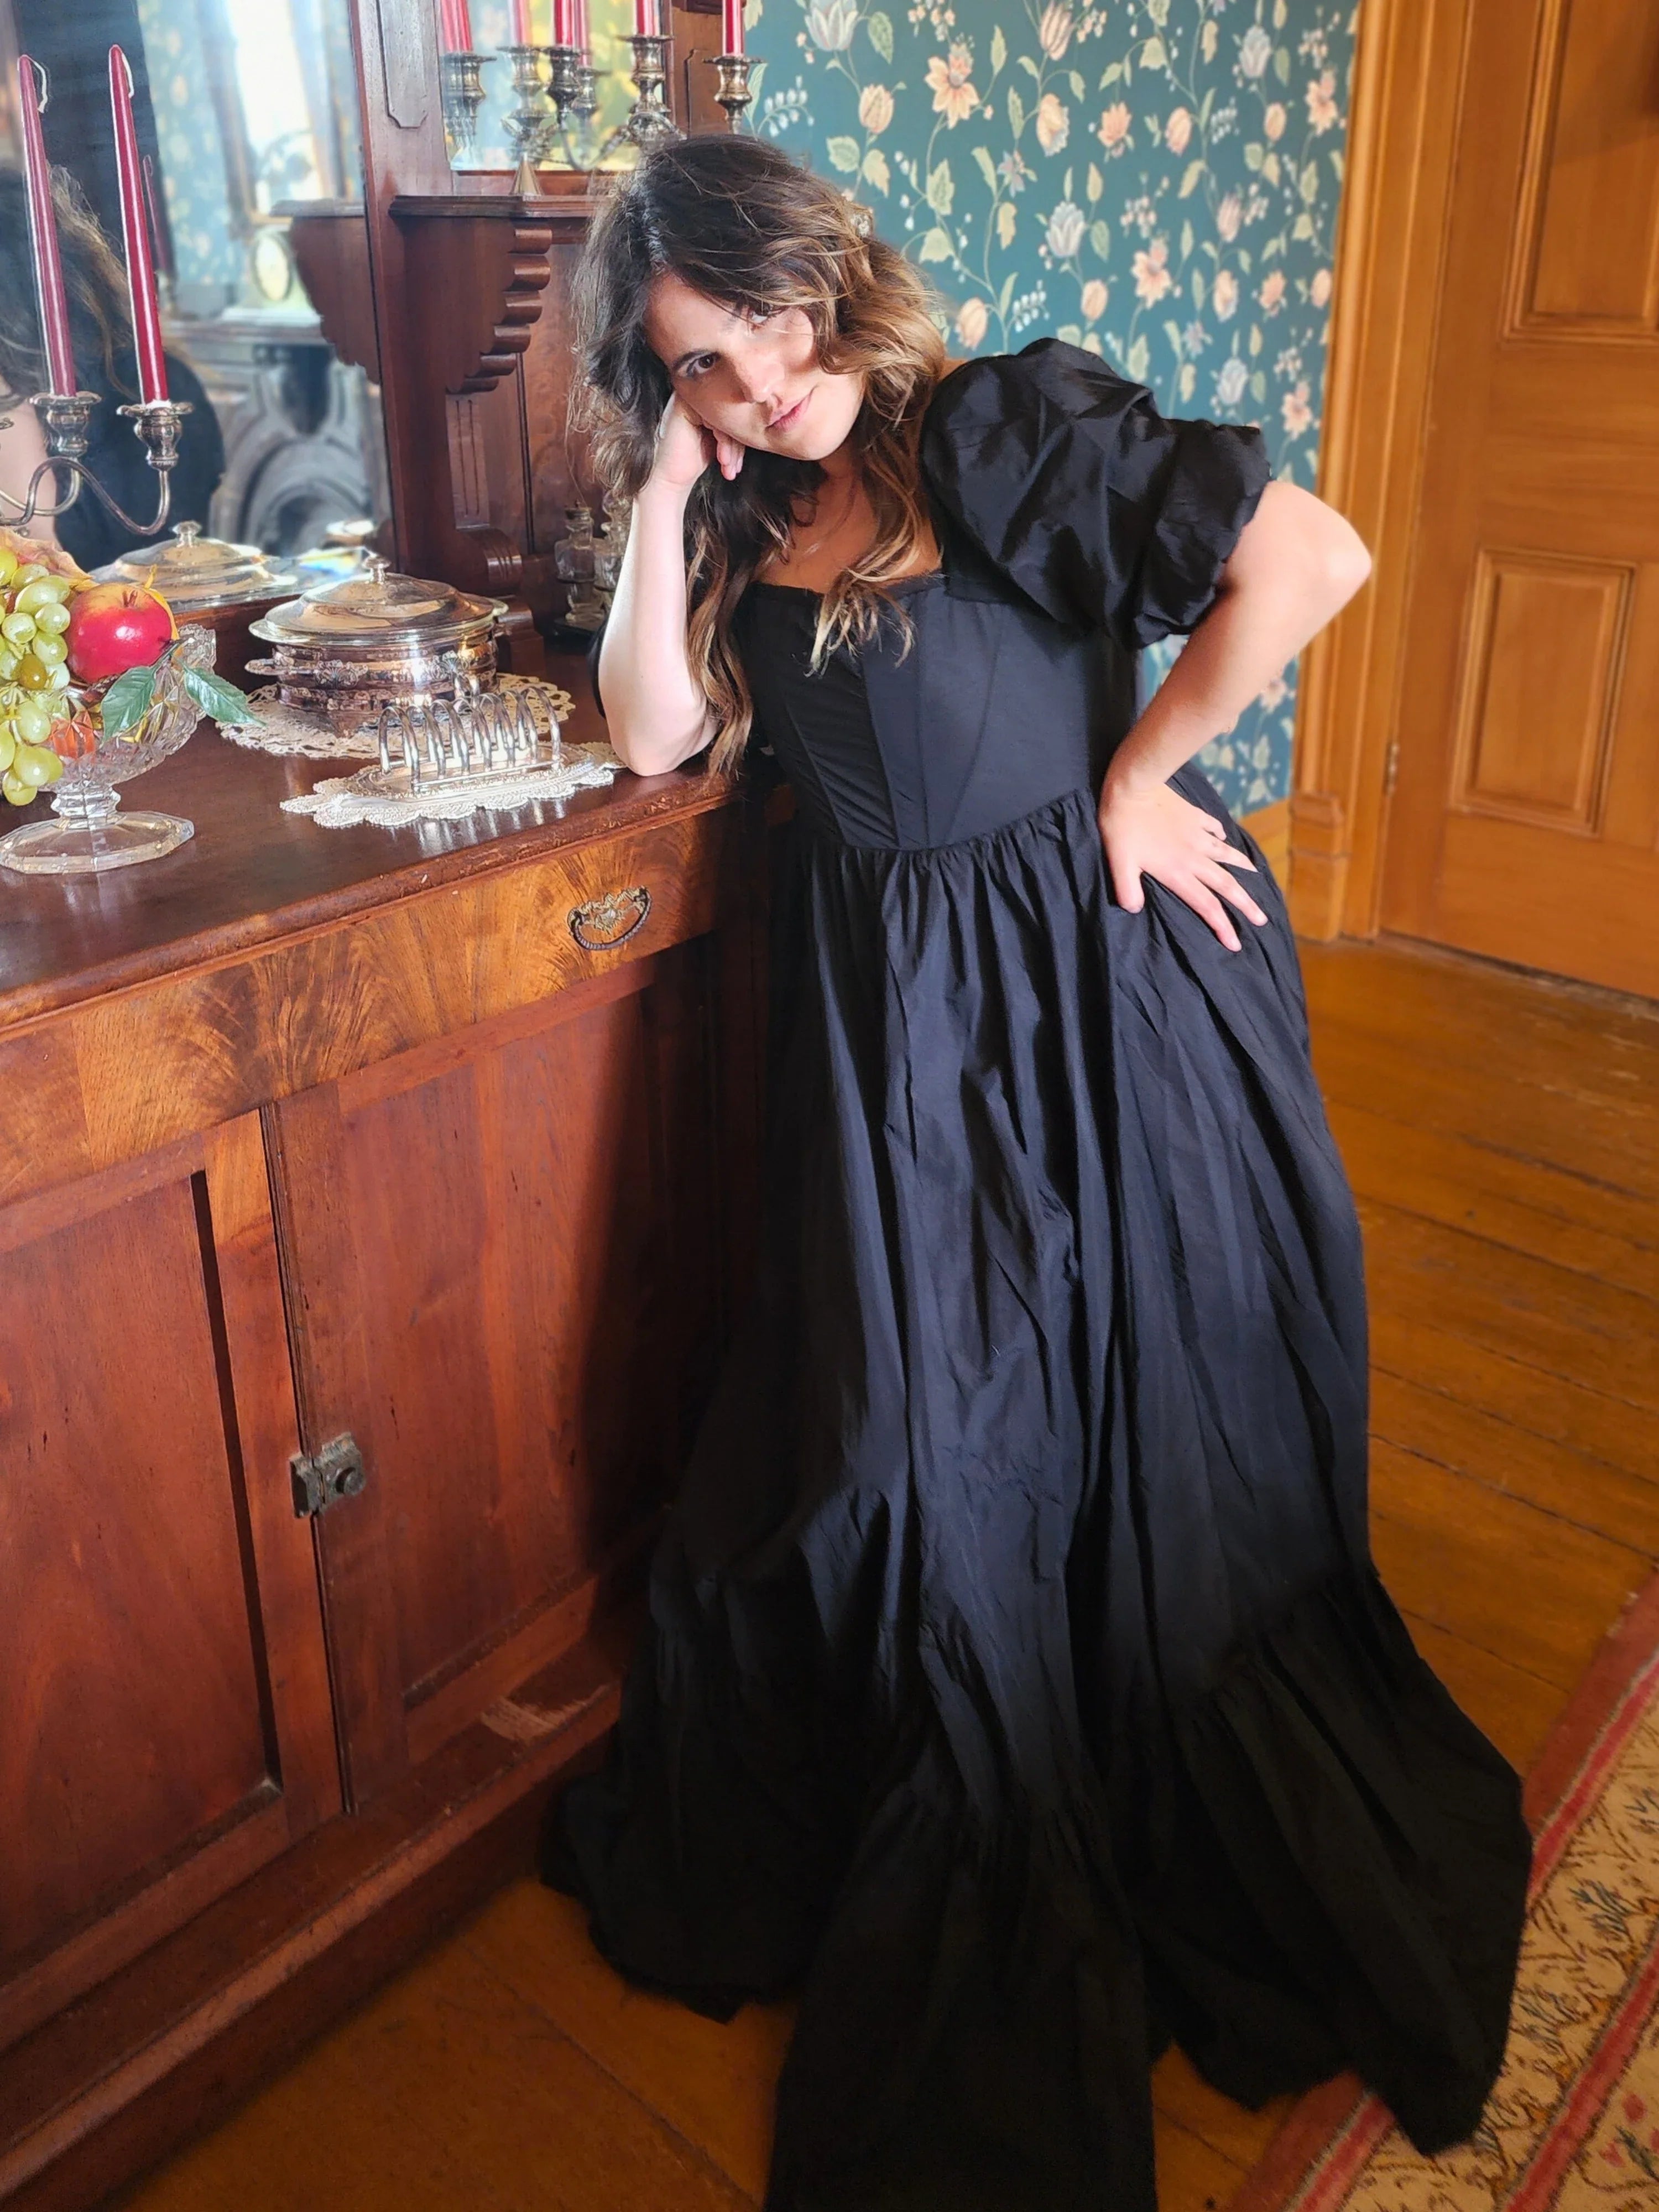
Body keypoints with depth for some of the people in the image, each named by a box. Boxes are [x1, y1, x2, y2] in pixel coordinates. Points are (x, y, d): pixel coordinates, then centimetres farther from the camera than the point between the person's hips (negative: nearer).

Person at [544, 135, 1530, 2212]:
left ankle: (1204, 1861, 37)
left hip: (1103, 975, -5)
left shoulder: (1010, 426, -13)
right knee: (910, 1441, 12)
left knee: (1140, 1434, 10)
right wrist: (667, 489, -8)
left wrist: (1134, 774, -13)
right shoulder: (748, 517, 6)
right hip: (889, 1011, 5)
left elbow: (1308, 557, -19)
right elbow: (655, 734, -4)